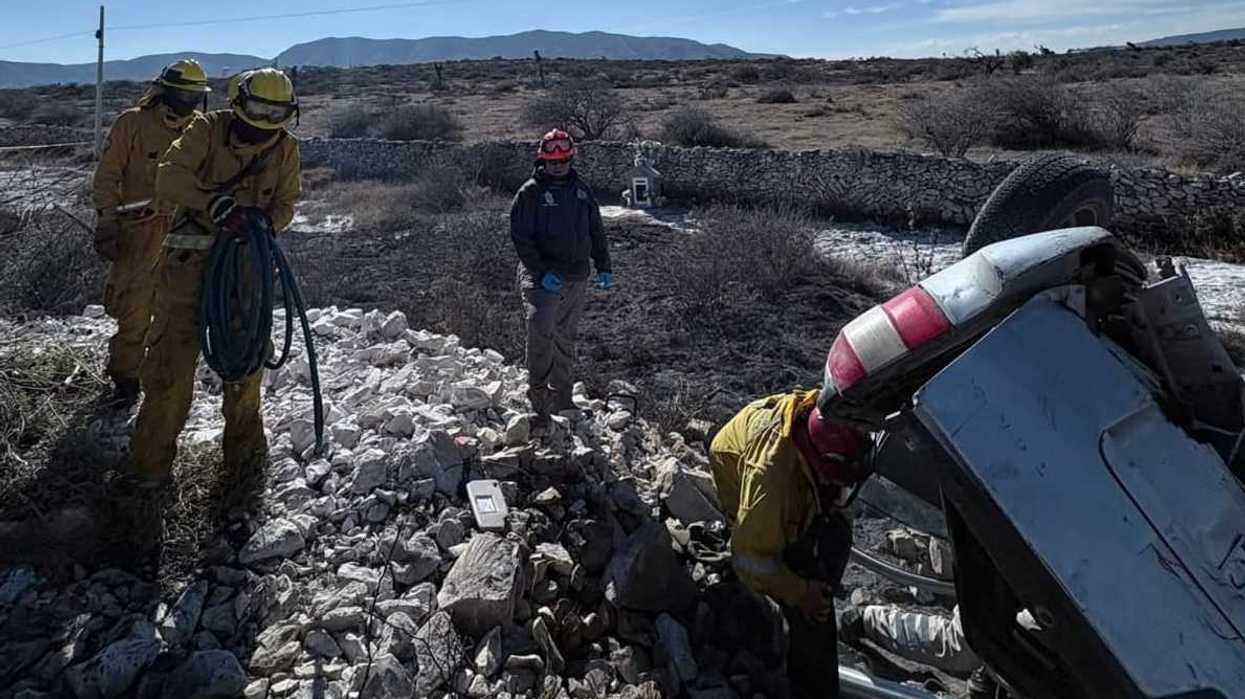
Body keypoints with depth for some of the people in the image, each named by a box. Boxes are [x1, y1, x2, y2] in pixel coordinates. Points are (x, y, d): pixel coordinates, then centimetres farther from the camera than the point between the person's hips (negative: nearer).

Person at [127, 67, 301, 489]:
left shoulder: (285, 148, 4)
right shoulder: (207, 130, -7)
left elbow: (286, 203, 7)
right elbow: (169, 177, -18)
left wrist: (264, 220, -16)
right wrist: (216, 204, -34)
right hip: (192, 257, -3)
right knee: (172, 361, -2)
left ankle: (244, 449, 29)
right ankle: (152, 461, 12)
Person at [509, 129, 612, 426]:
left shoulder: (581, 190, 10)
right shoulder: (530, 192, -5)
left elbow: (596, 231, 18)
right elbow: (520, 237, -10)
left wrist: (604, 267, 10)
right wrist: (542, 272, -18)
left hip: (577, 278, 5)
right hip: (543, 277, -5)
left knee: (566, 338, 12)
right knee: (541, 332, -20)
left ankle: (561, 396, 24)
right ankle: (538, 401, -13)